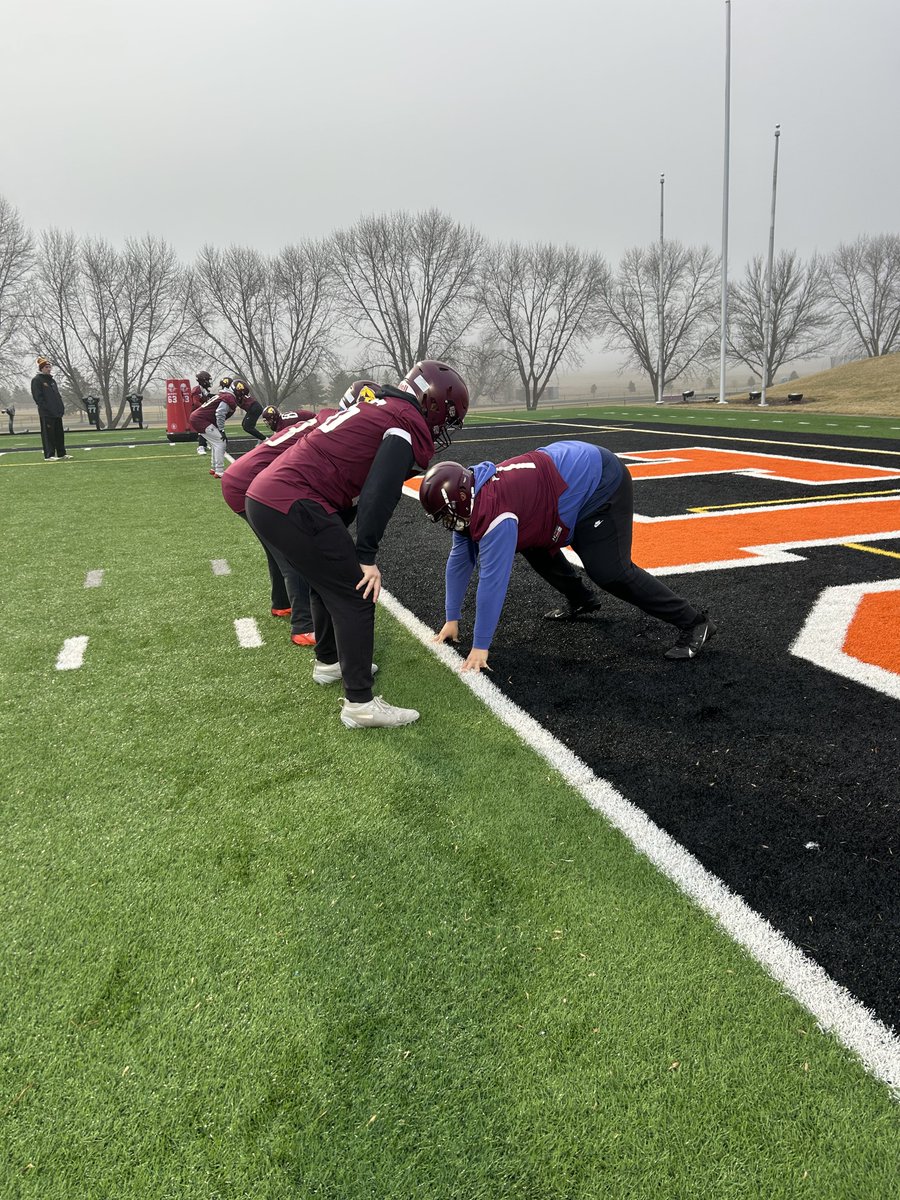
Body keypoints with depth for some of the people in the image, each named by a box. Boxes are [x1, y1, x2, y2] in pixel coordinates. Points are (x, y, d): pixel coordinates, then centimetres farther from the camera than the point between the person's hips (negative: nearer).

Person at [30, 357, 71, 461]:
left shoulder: (52, 380, 20)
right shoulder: (37, 380, -4)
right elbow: (37, 397, -11)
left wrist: (61, 407, 10)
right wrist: (46, 408, -18)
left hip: (57, 412, 8)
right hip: (46, 413, -8)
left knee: (59, 433, 11)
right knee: (48, 434, -7)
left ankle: (61, 453, 18)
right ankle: (49, 455, -5)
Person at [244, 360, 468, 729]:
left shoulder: (377, 406, 22)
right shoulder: (408, 424, -6)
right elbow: (380, 494, -18)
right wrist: (367, 556, -14)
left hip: (262, 496, 10)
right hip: (291, 507, -10)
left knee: (329, 581, 26)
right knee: (355, 597, -2)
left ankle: (328, 662, 43)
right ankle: (360, 704, 2)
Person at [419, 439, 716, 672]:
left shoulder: (493, 514, -30)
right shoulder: (470, 499, 0)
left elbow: (492, 581, -29)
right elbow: (459, 560, 8)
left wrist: (480, 647, -23)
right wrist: (452, 619, 11)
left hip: (601, 483, -10)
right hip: (575, 468, 10)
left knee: (609, 571, -16)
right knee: (531, 538, 17)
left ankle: (694, 623, -5)